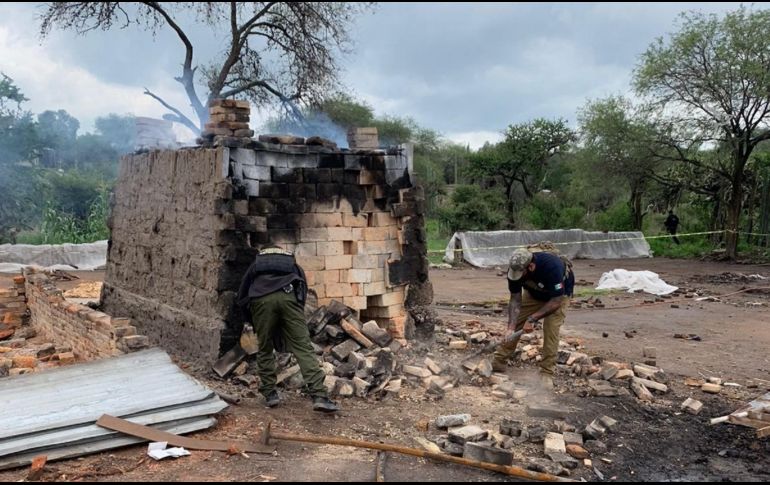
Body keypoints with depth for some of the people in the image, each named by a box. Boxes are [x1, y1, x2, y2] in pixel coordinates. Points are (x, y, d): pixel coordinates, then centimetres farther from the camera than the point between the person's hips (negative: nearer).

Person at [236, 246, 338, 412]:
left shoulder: (256, 263, 38)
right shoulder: (293, 264, 37)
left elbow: (241, 298, 31)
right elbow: (303, 293, 26)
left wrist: (254, 323, 42)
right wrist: (292, 327, 34)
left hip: (260, 299, 0)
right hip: (288, 296, 0)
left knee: (265, 349, 17)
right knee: (303, 348, -3)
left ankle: (270, 394, 19)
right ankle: (319, 396, -12)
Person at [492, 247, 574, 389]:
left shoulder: (551, 266, -42)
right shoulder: (515, 269, -28)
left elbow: (556, 301, -35)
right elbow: (515, 299, -20)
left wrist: (532, 319, -36)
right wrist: (511, 327, -30)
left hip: (559, 294, -4)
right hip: (533, 293, 4)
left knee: (551, 329, -20)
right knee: (515, 324, -4)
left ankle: (547, 373, -8)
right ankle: (498, 363, 7)